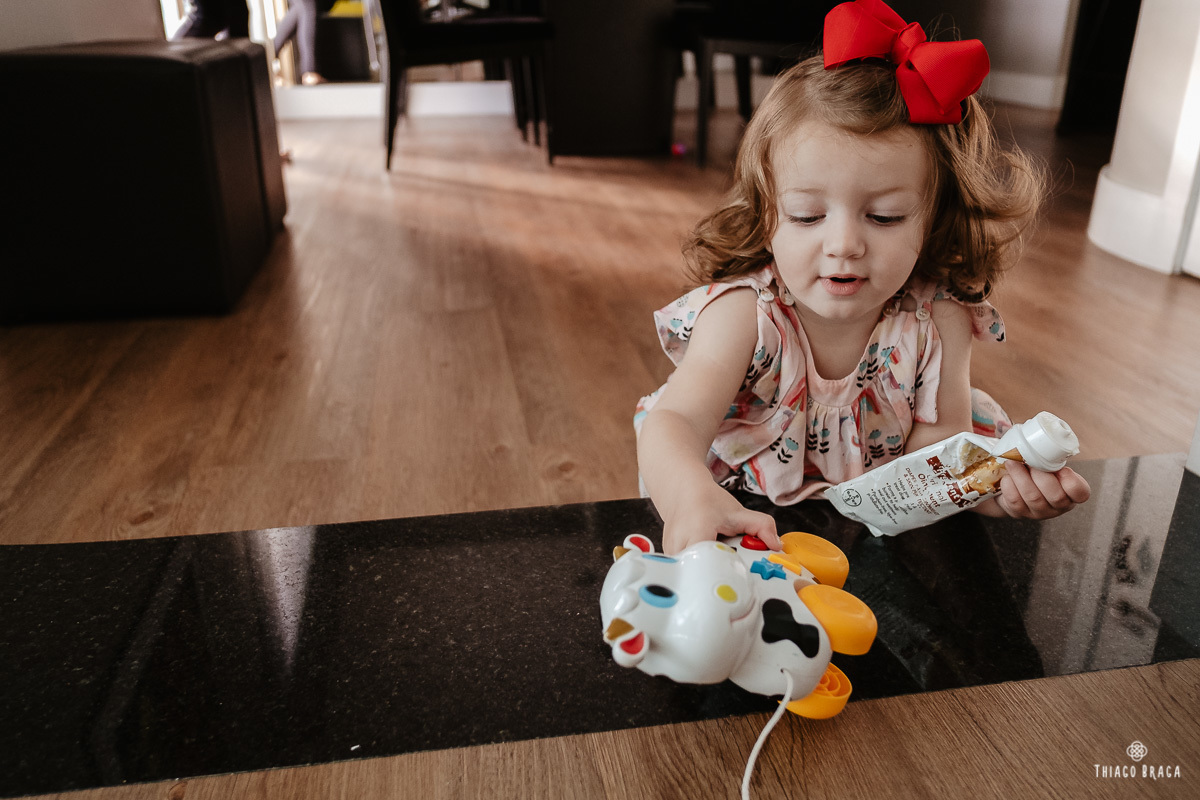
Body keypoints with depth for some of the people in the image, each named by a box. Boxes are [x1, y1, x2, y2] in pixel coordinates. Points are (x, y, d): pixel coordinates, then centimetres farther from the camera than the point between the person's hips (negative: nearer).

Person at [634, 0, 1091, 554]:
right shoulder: (744, 314, -22)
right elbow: (674, 422, -34)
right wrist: (692, 499, -57)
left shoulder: (937, 319, -14)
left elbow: (936, 445, -12)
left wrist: (998, 482, -36)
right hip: (750, 522, -2)